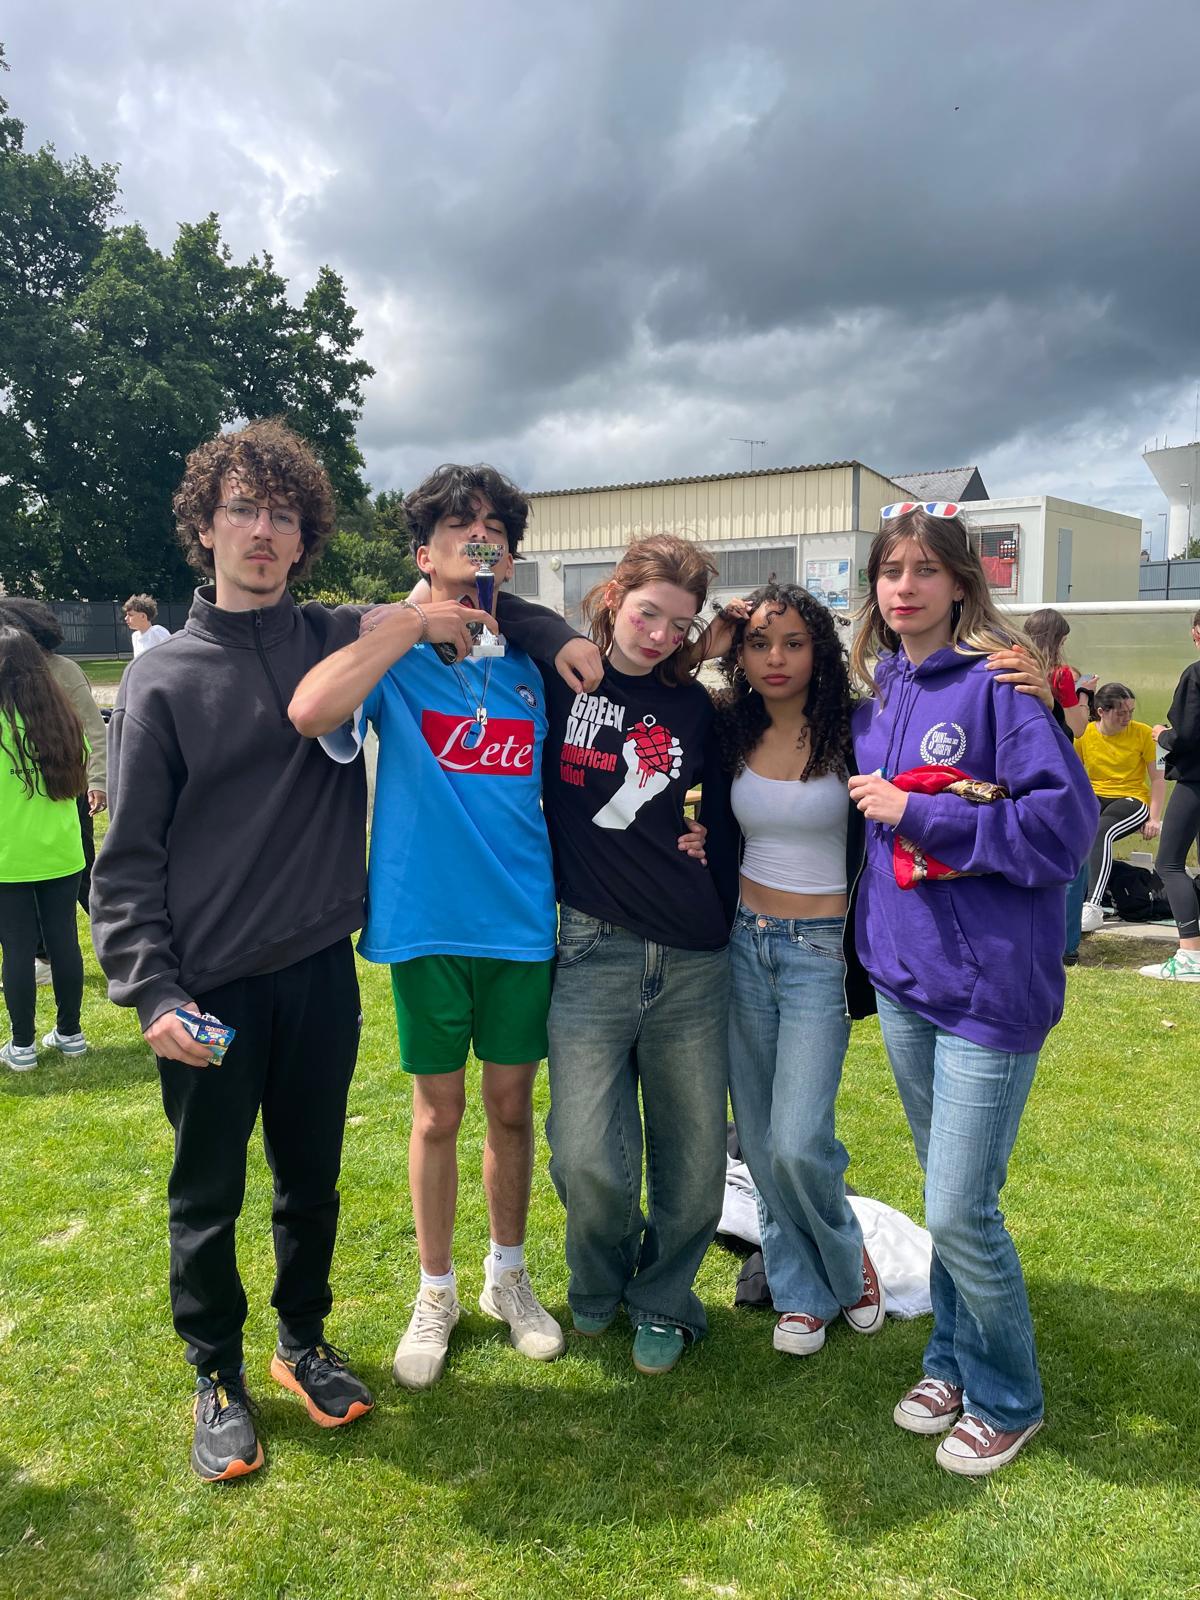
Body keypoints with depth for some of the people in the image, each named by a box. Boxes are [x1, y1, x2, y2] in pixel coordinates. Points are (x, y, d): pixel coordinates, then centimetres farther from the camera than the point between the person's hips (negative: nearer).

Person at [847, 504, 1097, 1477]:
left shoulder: (999, 683, -12)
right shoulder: (875, 692, 9)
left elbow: (1065, 820, -19)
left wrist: (919, 814, -19)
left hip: (991, 984, -6)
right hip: (902, 972, 6)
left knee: (961, 1211, 0)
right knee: (946, 1193, 19)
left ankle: (1006, 1401, 25)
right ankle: (953, 1360, 39)